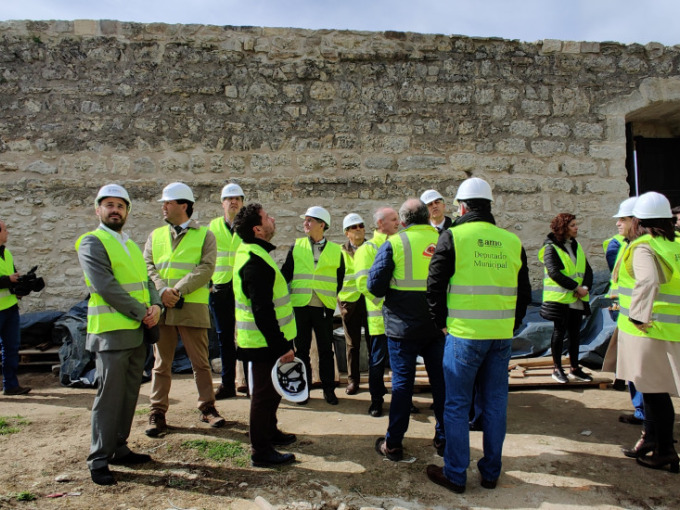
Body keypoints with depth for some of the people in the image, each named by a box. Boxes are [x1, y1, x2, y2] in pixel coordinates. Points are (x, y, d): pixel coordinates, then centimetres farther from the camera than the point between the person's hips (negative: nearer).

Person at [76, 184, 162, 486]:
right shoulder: (92, 243, -7)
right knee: (110, 396, -2)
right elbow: (106, 287, -17)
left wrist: (156, 306, -5)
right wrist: (142, 313, -14)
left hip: (138, 332, 7)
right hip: (111, 332, -7)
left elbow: (146, 281, 16)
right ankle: (98, 460, 10)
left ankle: (119, 449, 25)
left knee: (130, 394, 12)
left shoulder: (131, 245, 18)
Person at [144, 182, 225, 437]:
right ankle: (157, 413, 19)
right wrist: (162, 290, -13)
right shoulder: (155, 236, 16)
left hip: (192, 307, -3)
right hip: (161, 307, 3)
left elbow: (206, 268, -7)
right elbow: (148, 266, 5)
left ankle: (207, 408, 19)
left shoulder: (204, 235, 5)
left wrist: (178, 290, -17)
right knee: (162, 364, 9)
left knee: (200, 362, 6)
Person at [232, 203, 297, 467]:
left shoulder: (253, 254, 11)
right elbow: (263, 311, -27)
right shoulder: (255, 261, -23)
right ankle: (261, 452, 13)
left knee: (270, 390, 23)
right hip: (264, 343, -10)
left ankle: (270, 432, 40)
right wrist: (281, 346, -23)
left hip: (266, 340, 10)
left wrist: (281, 342, 19)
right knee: (264, 393, 1)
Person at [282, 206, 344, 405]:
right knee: (301, 349, 9)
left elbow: (340, 280, 10)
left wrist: (335, 301, 4)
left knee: (326, 349, 6)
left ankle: (328, 389, 17)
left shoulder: (336, 250, 4)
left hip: (324, 307, -1)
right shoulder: (297, 246, 7)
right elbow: (286, 273, 8)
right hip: (300, 305, 1)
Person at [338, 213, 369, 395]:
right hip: (350, 302, 0)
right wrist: (338, 299, -3)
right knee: (352, 344, 8)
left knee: (373, 342, 5)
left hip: (371, 300, 1)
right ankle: (353, 380, 19)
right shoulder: (341, 252, 3)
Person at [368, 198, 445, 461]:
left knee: (402, 382, 6)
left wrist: (391, 291, 10)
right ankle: (443, 439, 27)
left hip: (403, 326, -3)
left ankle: (393, 444, 16)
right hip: (438, 325, 3)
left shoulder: (393, 244, -9)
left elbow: (375, 285, -10)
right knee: (440, 380, 14)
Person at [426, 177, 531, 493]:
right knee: (495, 404, 14)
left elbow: (435, 286, -6)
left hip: (464, 335, -5)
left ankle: (455, 475, 17)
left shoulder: (453, 237, -6)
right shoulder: (512, 241, 7)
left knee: (457, 405, 7)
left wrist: (442, 323, 7)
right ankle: (491, 472, 27)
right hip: (502, 336, 5)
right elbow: (524, 292, 13)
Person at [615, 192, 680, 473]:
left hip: (649, 331, -8)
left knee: (654, 389, 2)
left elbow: (648, 282, -32)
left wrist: (640, 316, -24)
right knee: (654, 387, 19)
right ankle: (650, 438, 33)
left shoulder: (643, 247, -14)